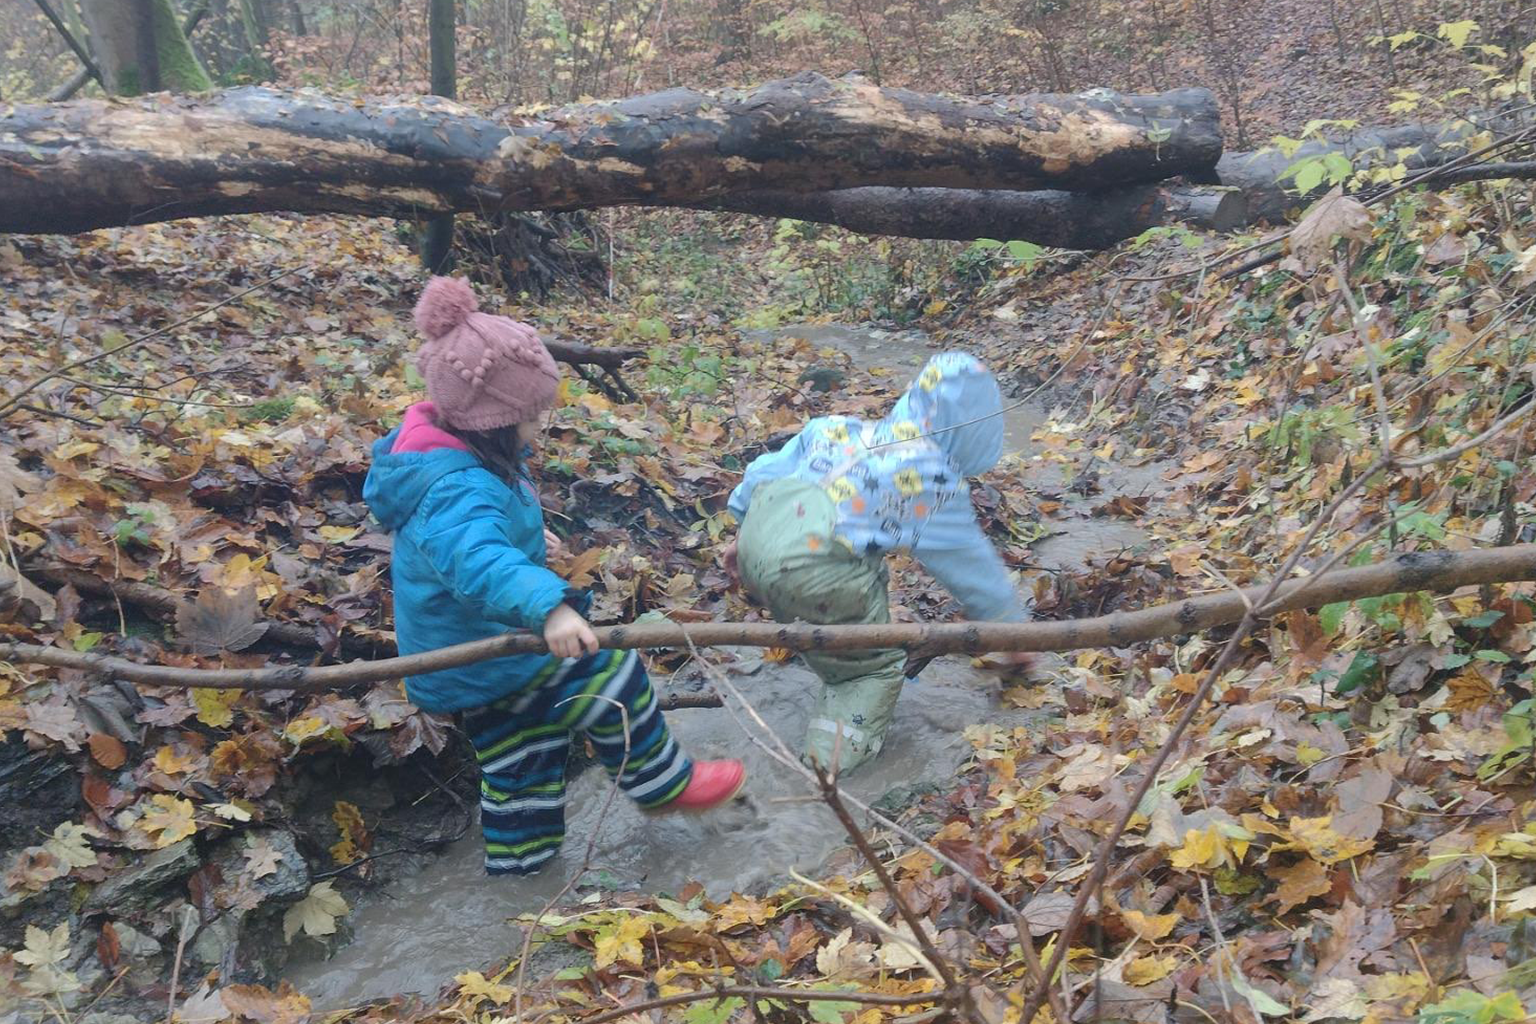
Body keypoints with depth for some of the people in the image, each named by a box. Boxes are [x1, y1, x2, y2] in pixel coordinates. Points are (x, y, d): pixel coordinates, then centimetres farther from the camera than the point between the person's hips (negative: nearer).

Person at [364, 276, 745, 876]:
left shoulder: (451, 452, 1)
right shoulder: (459, 490, -33)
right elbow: (478, 560, -54)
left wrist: (527, 535, 35)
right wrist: (549, 606, -67)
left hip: (459, 659, 10)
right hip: (482, 662, -10)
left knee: (522, 757, 22)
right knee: (609, 675, -4)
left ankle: (517, 859, 38)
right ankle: (663, 784, 14)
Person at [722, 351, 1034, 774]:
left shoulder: (837, 427, 22)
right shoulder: (937, 478, 9)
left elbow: (764, 472, 23)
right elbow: (974, 565, 17)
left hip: (756, 537, 7)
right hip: (812, 571, -6)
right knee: (878, 665, 14)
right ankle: (835, 750, 6)